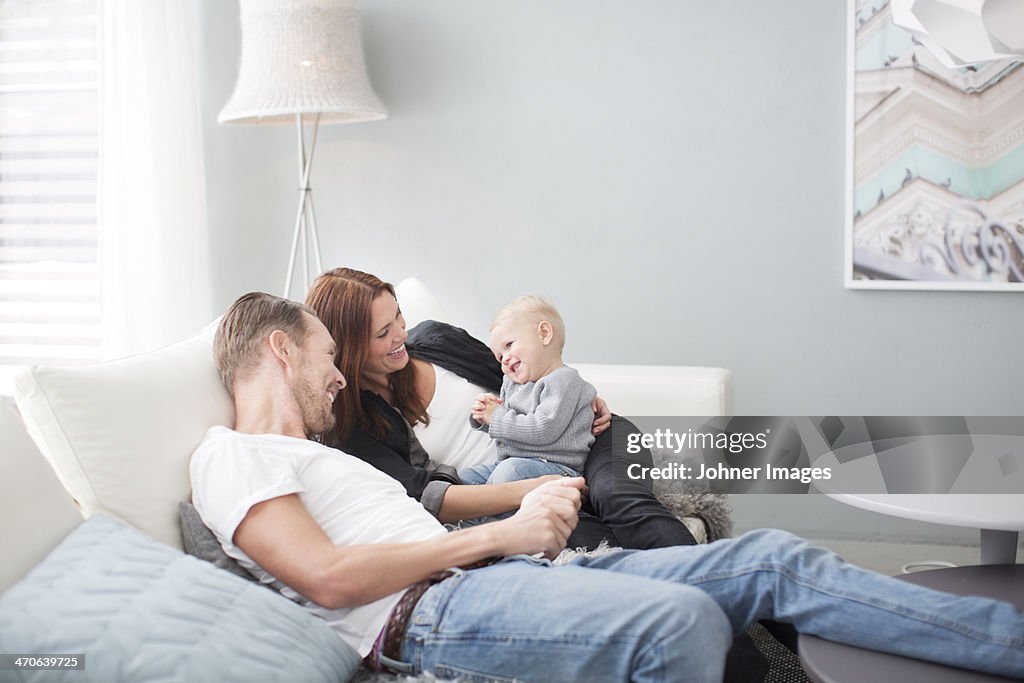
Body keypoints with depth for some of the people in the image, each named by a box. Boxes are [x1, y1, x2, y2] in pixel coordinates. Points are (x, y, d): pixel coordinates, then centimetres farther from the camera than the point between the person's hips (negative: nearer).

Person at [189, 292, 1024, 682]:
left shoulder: (315, 459, 34)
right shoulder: (232, 456, 4)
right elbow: (328, 577, -13)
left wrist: (538, 498, 8)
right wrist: (497, 534, -8)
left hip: (500, 576, 8)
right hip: (428, 614, -8)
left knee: (770, 560, -4)